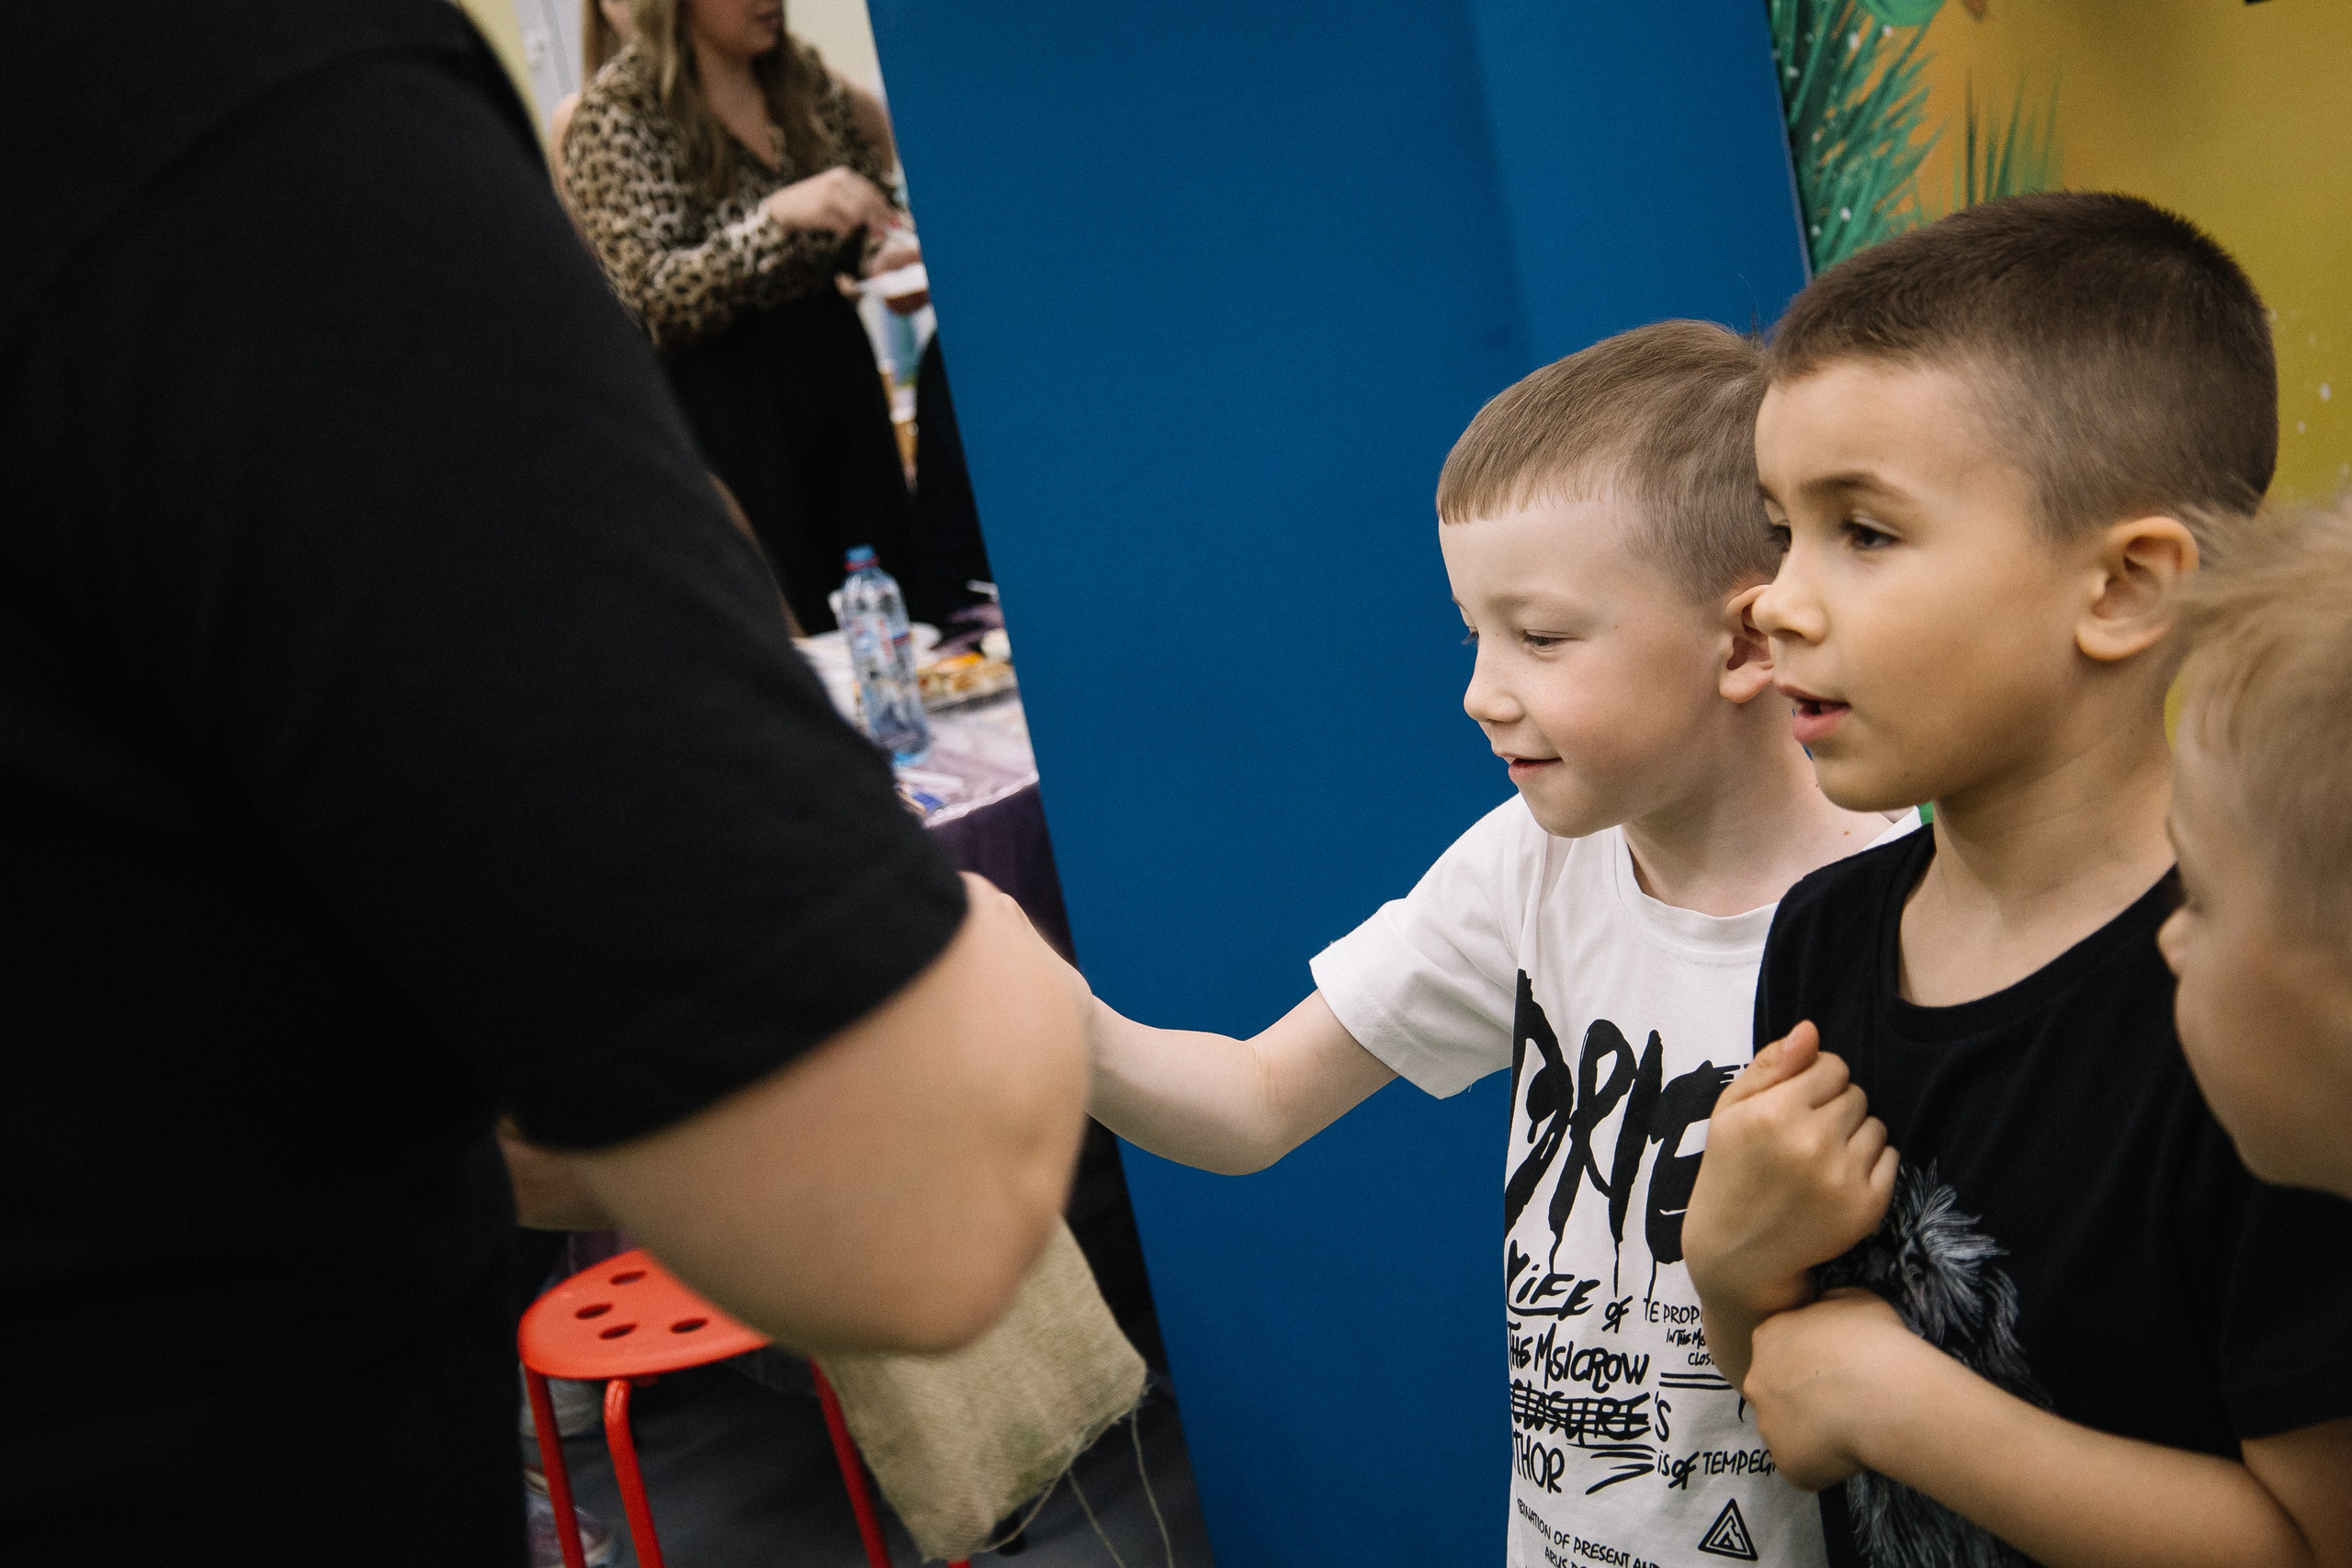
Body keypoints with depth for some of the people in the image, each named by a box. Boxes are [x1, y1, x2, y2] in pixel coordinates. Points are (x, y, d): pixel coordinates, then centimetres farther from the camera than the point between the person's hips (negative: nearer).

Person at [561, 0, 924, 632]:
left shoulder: (801, 72, 6)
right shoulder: (616, 111, -10)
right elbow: (655, 297, -17)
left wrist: (888, 245, -6)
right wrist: (777, 217, -30)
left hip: (837, 364, 5)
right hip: (725, 396, -5)